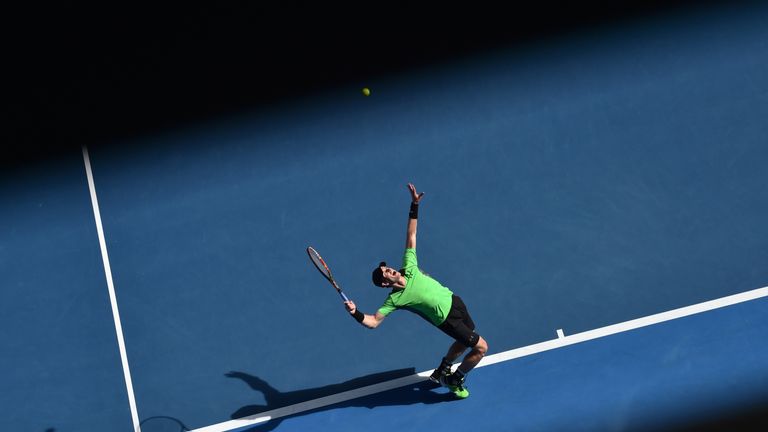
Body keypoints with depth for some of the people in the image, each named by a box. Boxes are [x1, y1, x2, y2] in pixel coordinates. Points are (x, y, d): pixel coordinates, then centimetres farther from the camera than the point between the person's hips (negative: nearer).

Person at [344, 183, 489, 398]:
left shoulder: (408, 268, -10)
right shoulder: (394, 300, -22)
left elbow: (411, 236, -8)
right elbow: (373, 322, -23)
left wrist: (414, 205, -14)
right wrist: (355, 313, -41)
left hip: (454, 301, 7)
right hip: (448, 319, -7)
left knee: (465, 341, 27)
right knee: (481, 348, -2)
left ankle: (442, 372, 49)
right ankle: (455, 381, 20)